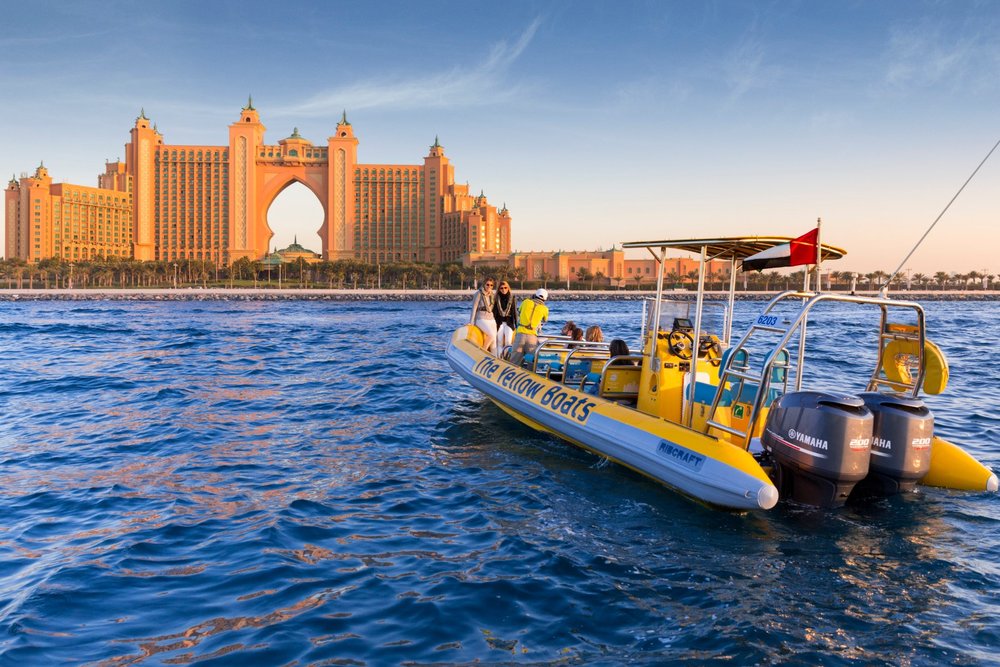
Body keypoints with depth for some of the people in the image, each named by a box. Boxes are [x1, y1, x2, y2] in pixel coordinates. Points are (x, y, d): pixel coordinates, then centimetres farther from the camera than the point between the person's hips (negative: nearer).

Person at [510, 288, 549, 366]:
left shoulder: (526, 302, 6)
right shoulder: (544, 309, 3)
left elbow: (518, 314, 20)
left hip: (520, 333, 1)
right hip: (532, 336, -1)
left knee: (514, 360, 4)